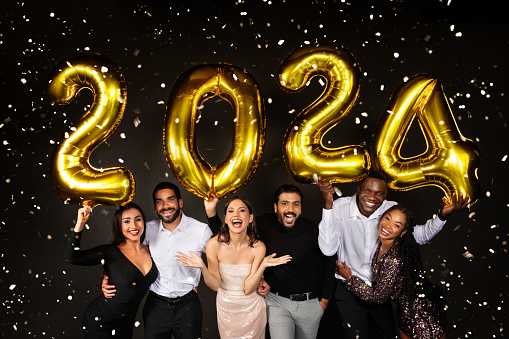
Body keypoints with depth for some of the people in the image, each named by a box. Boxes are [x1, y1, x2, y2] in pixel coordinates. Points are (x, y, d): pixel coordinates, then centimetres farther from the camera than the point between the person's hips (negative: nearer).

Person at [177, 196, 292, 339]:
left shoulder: (258, 247, -19)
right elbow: (215, 285, -13)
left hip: (251, 307, 0)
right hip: (225, 307, 0)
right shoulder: (214, 244, -20)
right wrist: (202, 267, -30)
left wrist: (263, 266, -32)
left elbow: (248, 288, -18)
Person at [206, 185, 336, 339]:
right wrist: (211, 211, -19)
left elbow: (328, 262, 0)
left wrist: (325, 299, 2)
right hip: (277, 301, 0)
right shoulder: (264, 224, -13)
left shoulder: (312, 230, -15)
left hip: (310, 303, 0)